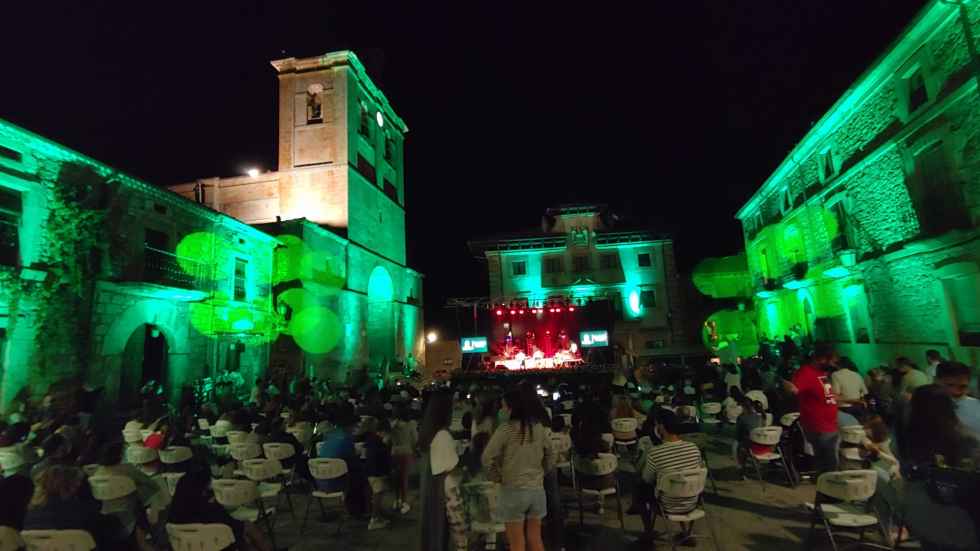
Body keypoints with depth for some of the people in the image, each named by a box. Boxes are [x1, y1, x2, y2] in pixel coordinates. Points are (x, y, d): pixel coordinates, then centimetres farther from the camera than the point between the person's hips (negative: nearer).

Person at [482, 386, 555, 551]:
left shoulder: (506, 429, -15)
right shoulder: (539, 428, 2)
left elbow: (488, 458, -16)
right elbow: (550, 459, 12)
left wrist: (497, 477, -1)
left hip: (513, 489, -5)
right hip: (537, 489, 5)